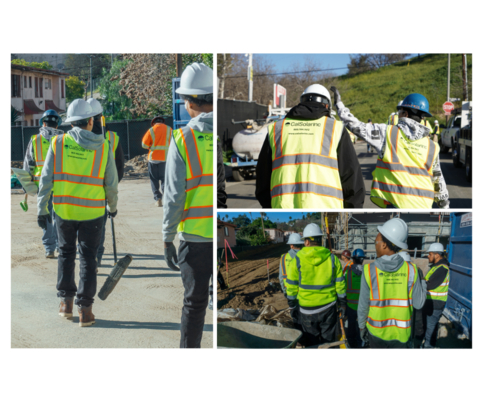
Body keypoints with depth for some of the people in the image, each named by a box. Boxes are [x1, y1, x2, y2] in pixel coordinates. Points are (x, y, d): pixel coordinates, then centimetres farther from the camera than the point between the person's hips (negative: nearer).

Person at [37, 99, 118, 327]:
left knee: (66, 253, 19)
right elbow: (111, 183, 4)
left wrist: (42, 209, 5)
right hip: (92, 212, -1)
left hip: (64, 210, 1)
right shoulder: (103, 147, -3)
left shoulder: (58, 143, -3)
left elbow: (46, 179, -3)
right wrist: (112, 206, 20)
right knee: (88, 258, 8)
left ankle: (66, 302, 21)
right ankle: (85, 309, 8)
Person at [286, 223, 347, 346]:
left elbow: (292, 288, -4)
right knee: (328, 341, 14)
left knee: (312, 343, 10)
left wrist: (292, 307, 8)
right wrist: (342, 305, 11)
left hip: (307, 310, -2)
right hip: (328, 307, 2)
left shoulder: (296, 261, -8)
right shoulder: (332, 258, -2)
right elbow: (340, 284, 2)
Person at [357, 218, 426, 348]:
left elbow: (363, 305, -9)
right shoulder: (411, 270, -15)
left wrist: (362, 327, 8)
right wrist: (423, 283, 11)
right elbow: (418, 304, -7)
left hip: (376, 331, -1)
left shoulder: (370, 270, -18)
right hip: (401, 333, 1)